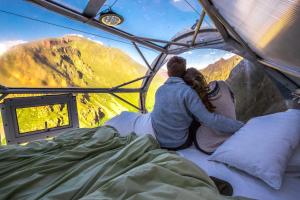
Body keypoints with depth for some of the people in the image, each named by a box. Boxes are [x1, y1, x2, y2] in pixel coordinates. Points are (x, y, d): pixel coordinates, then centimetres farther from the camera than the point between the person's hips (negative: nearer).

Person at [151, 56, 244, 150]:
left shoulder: (160, 90, 1)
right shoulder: (187, 91, -19)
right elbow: (209, 120, -23)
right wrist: (241, 126, -14)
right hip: (178, 144, -5)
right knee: (199, 124, 17)